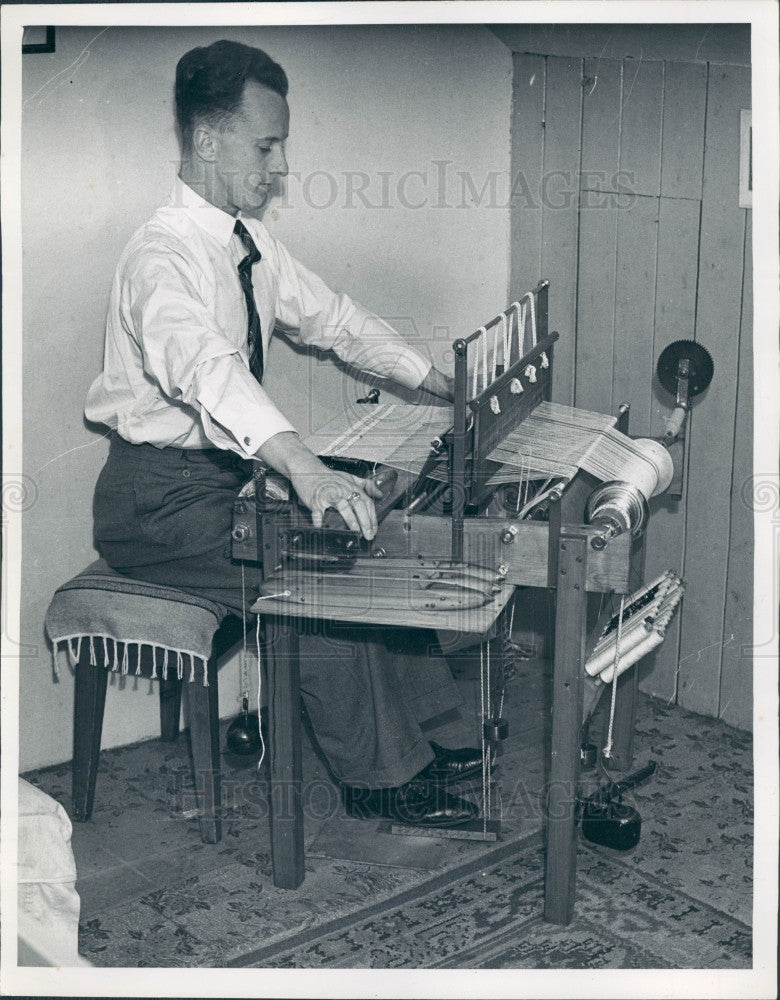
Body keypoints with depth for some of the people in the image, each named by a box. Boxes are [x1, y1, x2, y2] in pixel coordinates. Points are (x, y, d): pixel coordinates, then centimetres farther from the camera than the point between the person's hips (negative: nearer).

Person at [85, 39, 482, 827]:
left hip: (226, 474, 9)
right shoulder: (163, 257, -25)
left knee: (364, 528, -1)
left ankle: (393, 742, 9)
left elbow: (331, 317, 12)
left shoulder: (249, 244, 4)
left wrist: (443, 385, 4)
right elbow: (205, 369, -43)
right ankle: (380, 778, -3)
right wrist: (307, 471, -57)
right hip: (159, 502, -9)